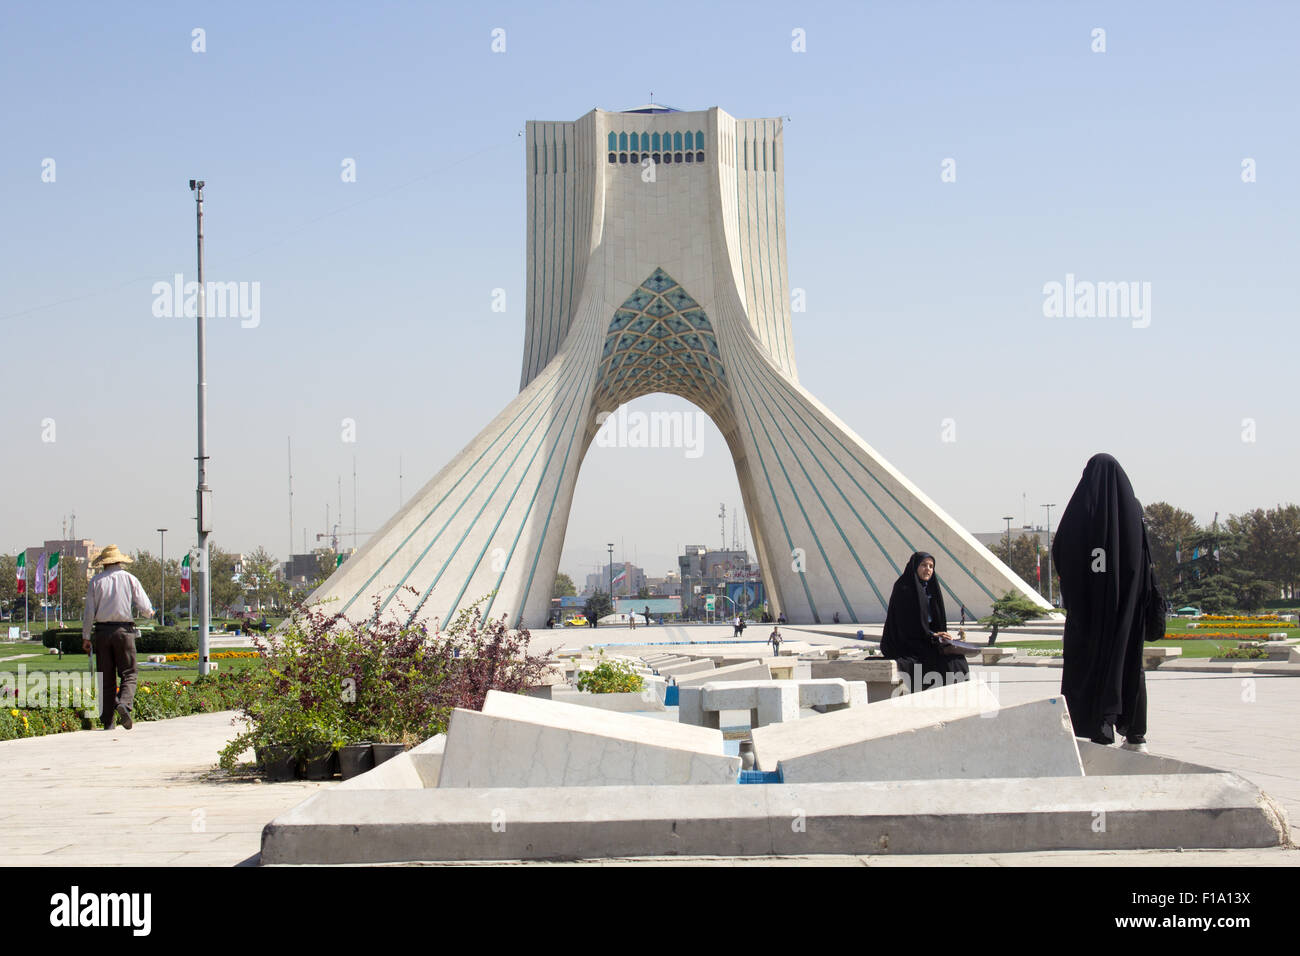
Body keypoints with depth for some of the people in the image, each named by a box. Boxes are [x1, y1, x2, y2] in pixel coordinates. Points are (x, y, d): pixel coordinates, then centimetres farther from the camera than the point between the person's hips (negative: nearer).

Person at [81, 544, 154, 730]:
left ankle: (107, 720, 3)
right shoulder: (130, 579, 3)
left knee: (106, 678, 6)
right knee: (128, 674, 1)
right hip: (123, 630, -2)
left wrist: (85, 637, 9)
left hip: (102, 631, 2)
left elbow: (89, 612, 3)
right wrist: (150, 612, 23)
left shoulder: (95, 581, 6)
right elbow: (145, 609, 0)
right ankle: (124, 703, -27)